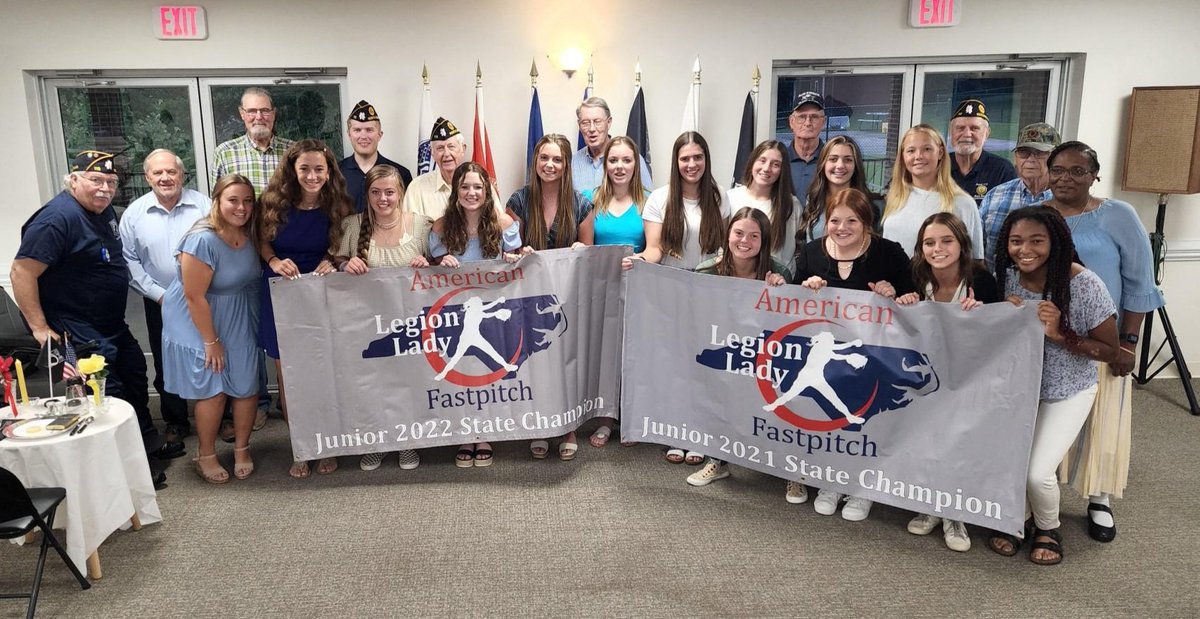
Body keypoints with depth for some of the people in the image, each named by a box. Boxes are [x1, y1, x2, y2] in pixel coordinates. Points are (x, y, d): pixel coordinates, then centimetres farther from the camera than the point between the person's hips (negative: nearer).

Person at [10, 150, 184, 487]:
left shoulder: (104, 210, 5)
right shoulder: (58, 219, -23)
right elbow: (21, 273, -25)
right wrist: (40, 328, -24)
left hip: (112, 324, 10)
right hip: (77, 331, -10)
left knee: (135, 374, 19)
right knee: (108, 392, -5)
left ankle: (149, 442, 37)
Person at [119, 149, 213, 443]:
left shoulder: (203, 205, -6)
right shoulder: (134, 213, -2)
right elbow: (129, 261, 0)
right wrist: (159, 294, -7)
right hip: (160, 305, 1)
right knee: (167, 367, 11)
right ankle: (176, 423, 27)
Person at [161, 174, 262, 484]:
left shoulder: (249, 234, -7)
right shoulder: (203, 240, -26)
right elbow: (195, 298, -22)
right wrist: (211, 342, -16)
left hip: (240, 320, 6)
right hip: (200, 320, -5)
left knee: (248, 386, 3)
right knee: (212, 390, -1)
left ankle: (242, 448, 24)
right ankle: (206, 456, 20)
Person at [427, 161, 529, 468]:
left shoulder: (503, 223, 1)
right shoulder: (442, 227, 2)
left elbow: (514, 263, 9)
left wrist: (518, 258, -15)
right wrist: (443, 265, -15)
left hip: (493, 308, 0)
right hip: (455, 311, 0)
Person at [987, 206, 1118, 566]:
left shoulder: (1084, 284, -20)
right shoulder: (1004, 278, -9)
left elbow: (1110, 350, -12)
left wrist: (1060, 335, -27)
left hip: (1067, 393, -3)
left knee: (1037, 473, -15)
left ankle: (1048, 530, 19)